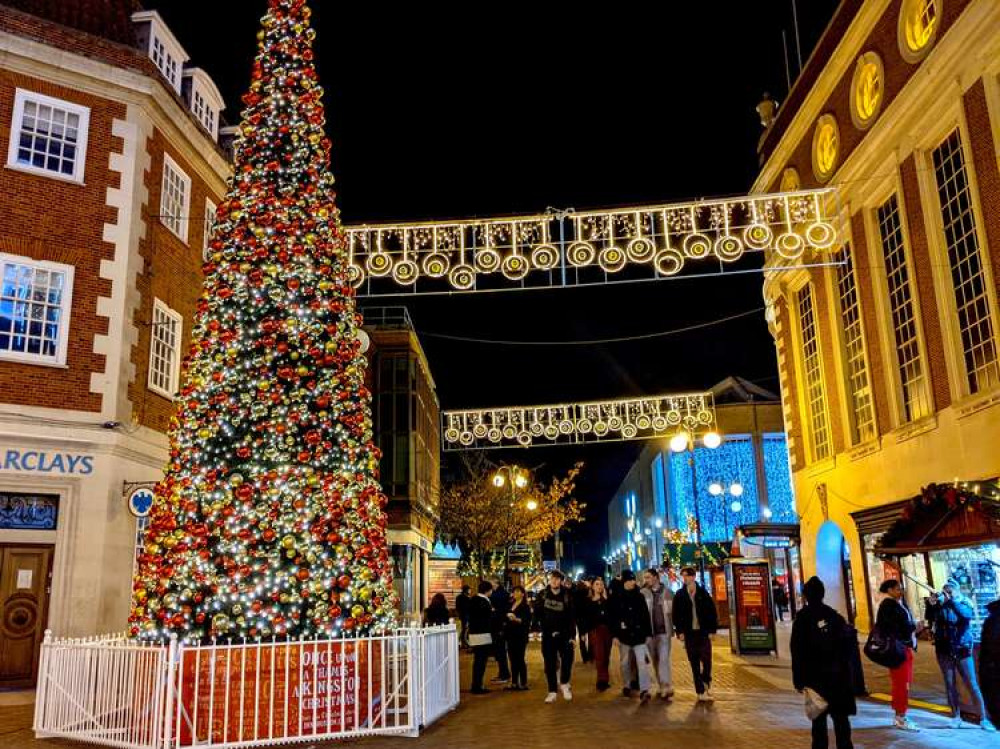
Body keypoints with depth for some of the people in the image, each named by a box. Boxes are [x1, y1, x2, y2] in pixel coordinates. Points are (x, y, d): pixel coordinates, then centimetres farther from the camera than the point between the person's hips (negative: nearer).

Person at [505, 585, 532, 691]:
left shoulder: (525, 606, -7)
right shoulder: (510, 605, 13)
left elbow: (527, 621, -15)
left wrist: (516, 619, -28)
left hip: (521, 636, -6)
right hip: (511, 635, 6)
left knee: (520, 659, -4)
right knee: (513, 659, 8)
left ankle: (523, 683, 2)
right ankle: (514, 683, 15)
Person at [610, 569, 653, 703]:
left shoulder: (639, 596, 5)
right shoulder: (617, 598, -2)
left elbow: (646, 615, 7)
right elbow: (613, 617, -2)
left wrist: (648, 633, 5)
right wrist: (615, 634, -7)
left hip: (639, 634, 1)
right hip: (624, 635, 0)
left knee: (642, 662, -9)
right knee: (625, 663, 12)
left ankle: (644, 691, -13)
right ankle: (626, 686, 28)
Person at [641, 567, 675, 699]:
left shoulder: (667, 592, 0)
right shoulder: (643, 593, 2)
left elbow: (674, 611, 3)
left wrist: (674, 628, -1)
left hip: (664, 631, -2)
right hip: (649, 631, 2)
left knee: (664, 659, -12)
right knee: (655, 661, 10)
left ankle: (667, 687, -10)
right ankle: (661, 686, 20)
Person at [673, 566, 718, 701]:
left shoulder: (703, 593, 2)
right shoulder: (679, 595, 3)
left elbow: (712, 612, 3)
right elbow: (676, 615, 5)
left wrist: (712, 630, -2)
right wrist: (679, 631, -4)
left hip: (703, 632, -1)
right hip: (689, 633, 1)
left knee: (706, 660, -5)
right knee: (694, 664, 3)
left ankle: (706, 683, 21)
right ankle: (701, 691, 9)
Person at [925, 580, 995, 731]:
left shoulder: (964, 604, -6)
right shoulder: (940, 606, -2)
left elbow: (967, 614, -27)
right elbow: (928, 617, -13)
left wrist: (951, 600, -36)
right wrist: (930, 604, -29)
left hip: (962, 650, -2)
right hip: (944, 651, 2)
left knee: (972, 685, -1)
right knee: (950, 685, 8)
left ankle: (984, 719, 5)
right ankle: (956, 717, 18)